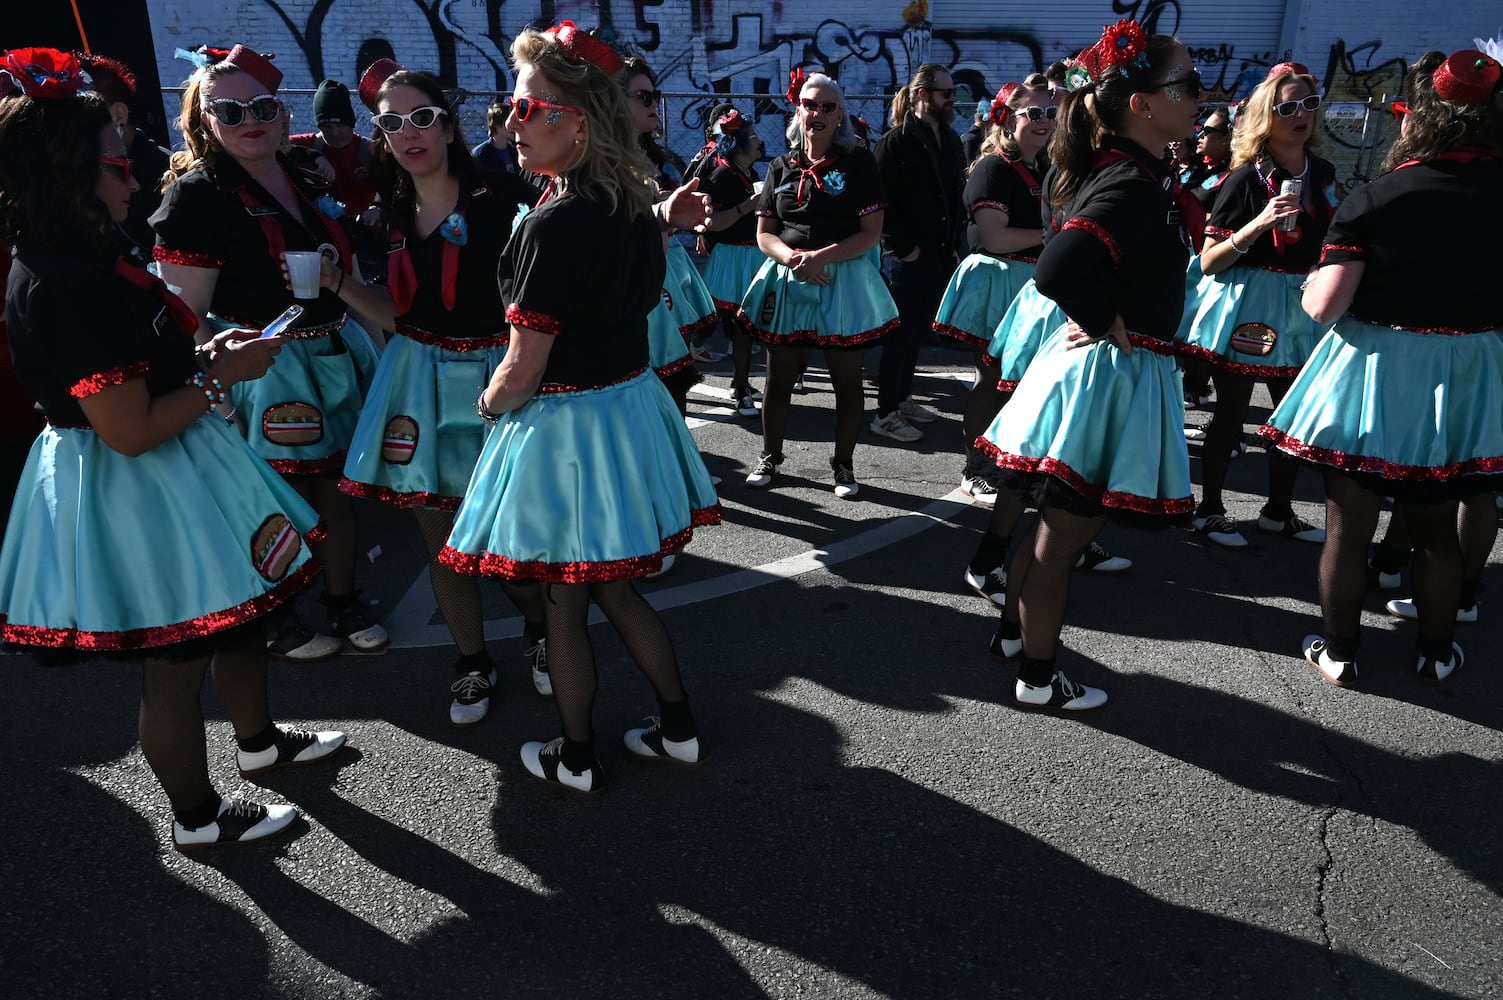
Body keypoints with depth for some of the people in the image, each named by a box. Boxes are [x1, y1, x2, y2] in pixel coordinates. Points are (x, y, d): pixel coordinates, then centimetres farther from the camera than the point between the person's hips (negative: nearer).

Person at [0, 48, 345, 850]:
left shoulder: (78, 263, 5)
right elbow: (130, 430, -27)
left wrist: (209, 353, 6)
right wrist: (224, 375, -16)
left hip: (171, 480, 10)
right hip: (134, 492, -10)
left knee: (239, 613, 25)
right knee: (175, 665, 9)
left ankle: (259, 739, 48)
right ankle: (198, 817, 30)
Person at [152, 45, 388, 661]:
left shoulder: (304, 183, 10)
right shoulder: (194, 195, -11)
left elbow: (342, 273, 20)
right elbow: (186, 315, -16)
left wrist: (381, 335, 14)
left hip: (333, 355, 7)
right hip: (259, 370, -7)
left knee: (334, 488, 17)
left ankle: (344, 602, 34)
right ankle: (278, 623, 26)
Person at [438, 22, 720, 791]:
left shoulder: (554, 224, -22)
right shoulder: (632, 203, 3)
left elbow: (522, 373, -18)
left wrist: (488, 402, 1)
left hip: (564, 424, -8)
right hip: (628, 402, 8)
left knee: (564, 604, 10)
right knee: (615, 588, 21)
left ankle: (575, 759, 28)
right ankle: (678, 728, 32)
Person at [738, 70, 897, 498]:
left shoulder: (858, 163, 0)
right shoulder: (781, 167, 9)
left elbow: (871, 233, -7)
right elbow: (764, 234, 7)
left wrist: (820, 256, -18)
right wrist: (792, 258, -13)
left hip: (844, 281, -2)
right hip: (787, 282, 3)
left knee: (847, 379, 4)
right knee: (779, 378, 8)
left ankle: (844, 464, 19)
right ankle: (770, 456, 26)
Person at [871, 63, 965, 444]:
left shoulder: (950, 140, 13)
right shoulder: (896, 141, -10)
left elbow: (958, 194, 18)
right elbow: (881, 201, -15)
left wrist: (955, 240, 8)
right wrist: (903, 248, -15)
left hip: (940, 255, 7)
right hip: (908, 257, -7)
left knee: (917, 333, 15)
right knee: (901, 336, -3)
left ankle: (902, 398, 27)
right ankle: (886, 413, 5)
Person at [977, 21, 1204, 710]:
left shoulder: (1120, 173, 7)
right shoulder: (1133, 187, -22)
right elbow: (1059, 270, -36)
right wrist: (1106, 323, -18)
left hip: (1096, 366, 9)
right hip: (1114, 372, -9)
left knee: (1055, 523, 22)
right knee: (1064, 536, 3)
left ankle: (1016, 632, 39)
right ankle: (1037, 679, 18)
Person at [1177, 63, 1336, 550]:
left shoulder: (1323, 173, 8)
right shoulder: (1246, 178, -10)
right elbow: (1209, 262, -14)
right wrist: (1257, 224, -25)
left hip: (1300, 305, 6)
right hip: (1245, 304, -6)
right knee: (1230, 415, 1)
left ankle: (1279, 510, 25)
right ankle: (1209, 509, 15)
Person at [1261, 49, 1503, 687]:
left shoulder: (1375, 198, -13)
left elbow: (1324, 305, -17)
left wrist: (1311, 282, 3)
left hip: (1374, 369, -3)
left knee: (1348, 525, 11)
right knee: (1436, 528, 19)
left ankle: (1338, 652, 21)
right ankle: (1436, 653, 32)